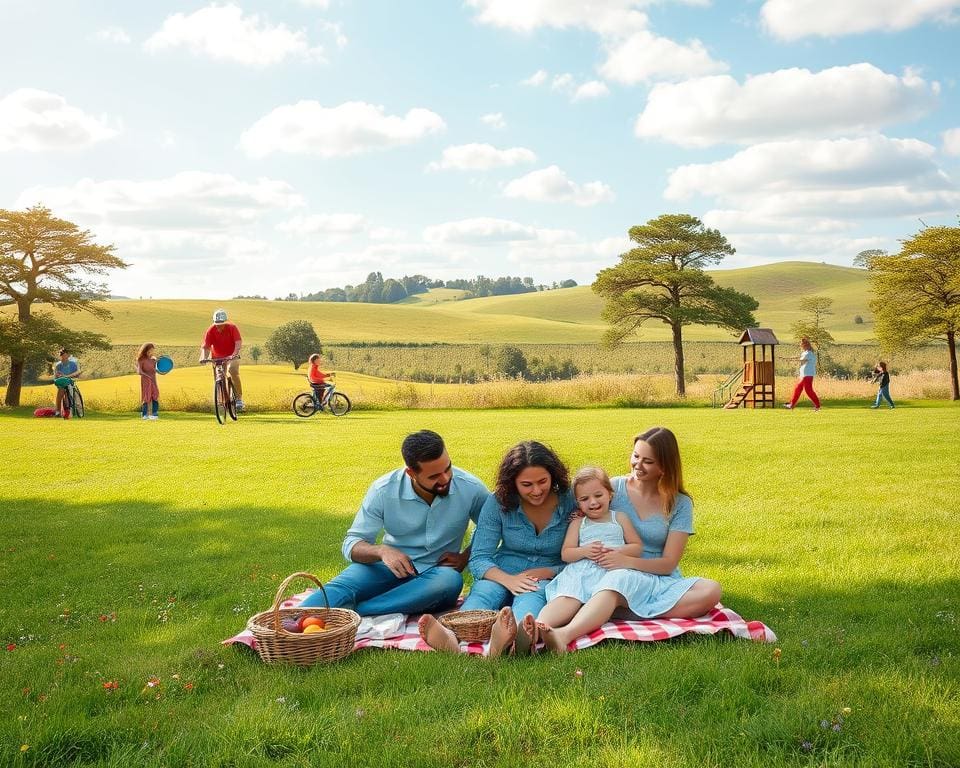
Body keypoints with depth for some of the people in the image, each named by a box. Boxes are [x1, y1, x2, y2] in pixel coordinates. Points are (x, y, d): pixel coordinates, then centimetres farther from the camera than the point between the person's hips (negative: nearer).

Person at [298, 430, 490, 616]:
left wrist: (465, 558, -8)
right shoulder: (384, 491, -12)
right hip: (391, 566, 1)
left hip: (437, 572, -1)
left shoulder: (469, 488, -10)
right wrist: (382, 551, -30)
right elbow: (352, 544, -8)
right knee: (340, 586, -30)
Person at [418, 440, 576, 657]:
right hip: (503, 575, 2)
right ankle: (450, 637, -68)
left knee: (532, 595, -37)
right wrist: (509, 579, -26)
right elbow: (478, 559, -6)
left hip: (549, 580, -2)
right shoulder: (498, 503, -2)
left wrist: (546, 572, -20)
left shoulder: (570, 503, -3)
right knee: (483, 592, -33)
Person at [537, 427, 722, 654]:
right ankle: (563, 634, -65)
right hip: (616, 574, -1)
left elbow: (668, 563, -1)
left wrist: (628, 561, -19)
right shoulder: (614, 488, 7)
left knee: (711, 590, -30)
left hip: (662, 581, 1)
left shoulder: (679, 504, 5)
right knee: (620, 578, -38)